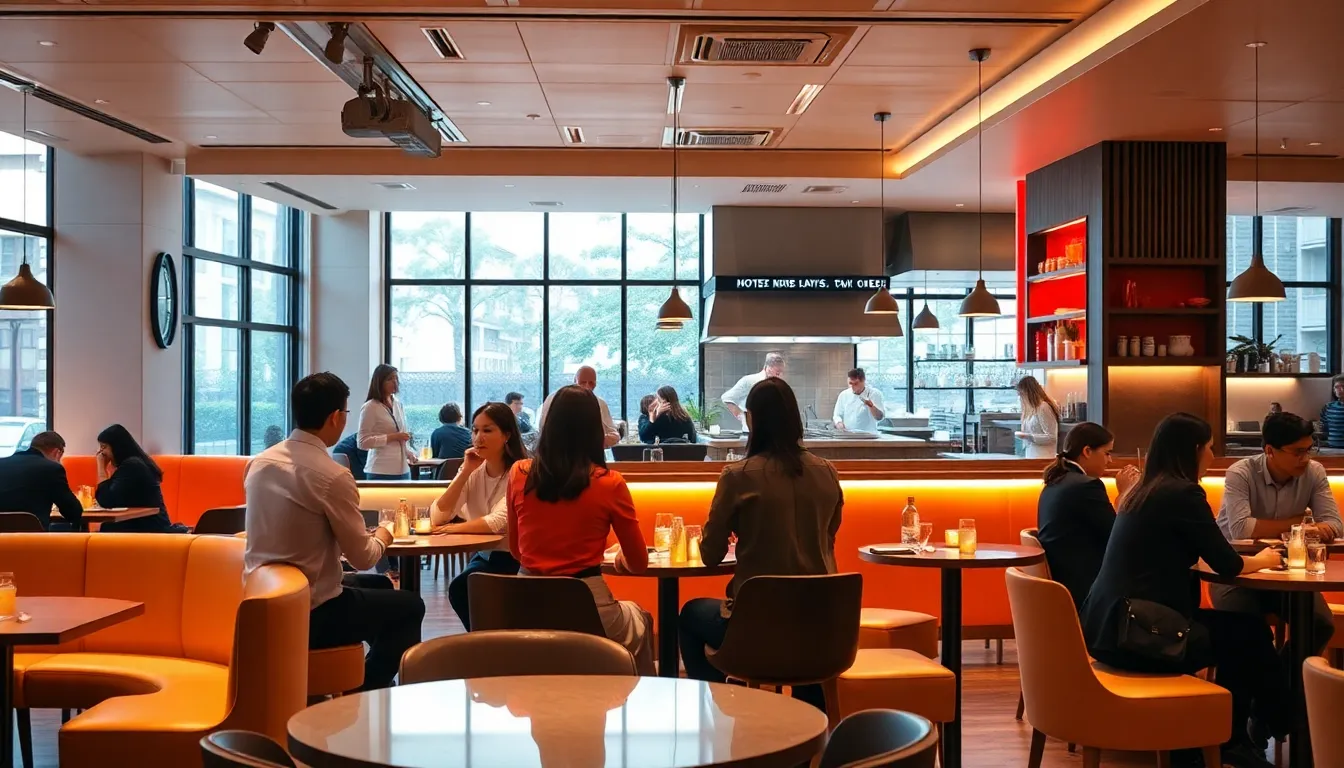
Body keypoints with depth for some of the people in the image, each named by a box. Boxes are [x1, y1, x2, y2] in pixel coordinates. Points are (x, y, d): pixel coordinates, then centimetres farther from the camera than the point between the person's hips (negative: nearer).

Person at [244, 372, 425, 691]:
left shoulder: (259, 462, 1)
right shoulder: (333, 476, -20)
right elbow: (363, 557, -13)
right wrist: (382, 538, 10)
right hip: (308, 615, -7)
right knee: (410, 606, 14)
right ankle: (363, 694, 23)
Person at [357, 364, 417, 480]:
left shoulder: (398, 404, 13)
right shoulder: (370, 407, -8)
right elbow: (363, 442, -12)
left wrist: (409, 453, 8)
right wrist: (392, 437, -16)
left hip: (403, 469, 7)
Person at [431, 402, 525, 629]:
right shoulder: (474, 471, 3)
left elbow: (498, 522, -28)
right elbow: (437, 518, -7)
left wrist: (455, 528, -16)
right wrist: (465, 472, -12)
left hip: (515, 559, -5)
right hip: (485, 555, 5)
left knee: (461, 588, -24)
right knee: (458, 589, -22)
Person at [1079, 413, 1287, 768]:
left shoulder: (1140, 492, 16)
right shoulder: (1183, 492, -9)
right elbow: (1226, 564, -4)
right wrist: (1261, 560, 17)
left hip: (1108, 626, 8)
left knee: (1237, 628, 18)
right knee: (1250, 633, 10)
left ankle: (1230, 735, 24)